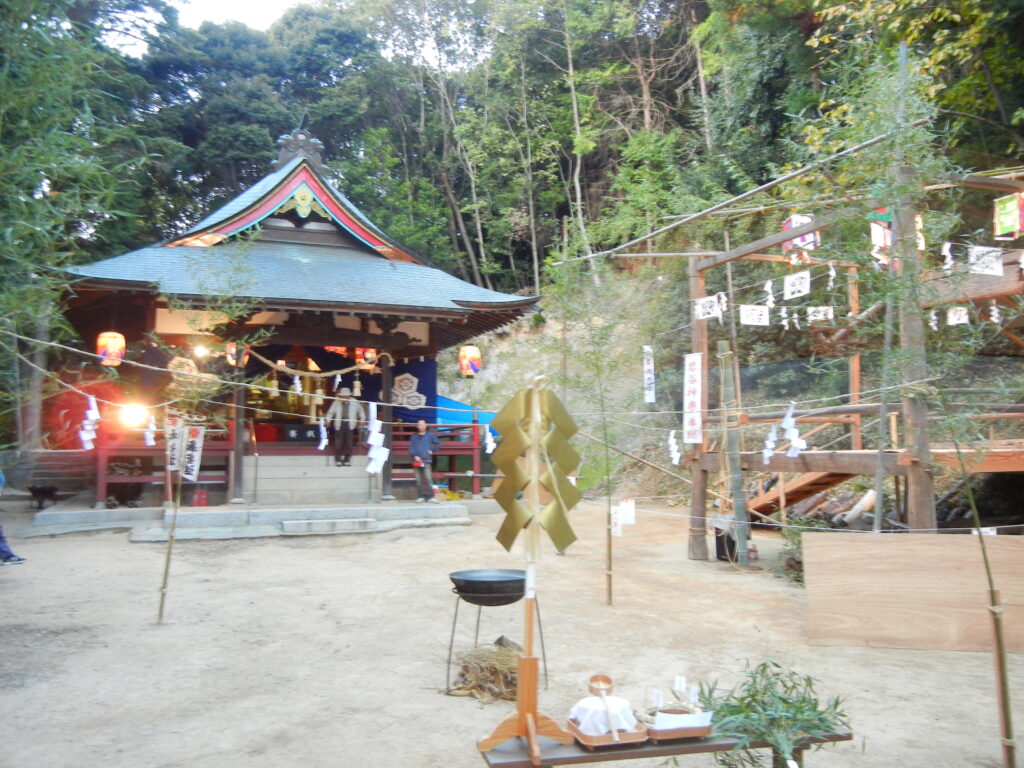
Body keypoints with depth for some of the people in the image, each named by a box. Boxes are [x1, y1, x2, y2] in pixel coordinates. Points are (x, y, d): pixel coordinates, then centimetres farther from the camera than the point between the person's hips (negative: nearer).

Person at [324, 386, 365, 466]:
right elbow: (330, 412, 11)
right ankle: (338, 460, 5)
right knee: (338, 442, -3)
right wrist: (328, 421, 1)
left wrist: (361, 421, 12)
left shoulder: (355, 403, 4)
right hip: (339, 424, 0)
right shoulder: (336, 402, 4)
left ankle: (347, 460, 9)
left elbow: (361, 412, 17)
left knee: (349, 443, 0)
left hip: (350, 425, 0)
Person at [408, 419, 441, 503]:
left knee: (428, 479, -12)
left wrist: (432, 451, 4)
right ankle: (421, 496, 8)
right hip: (417, 461, 3)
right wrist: (415, 456, -11)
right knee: (418, 480, 2)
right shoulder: (413, 437, 15)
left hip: (426, 461, -3)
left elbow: (438, 444, 17)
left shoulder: (430, 435, 10)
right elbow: (411, 448, 5)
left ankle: (430, 497, -14)